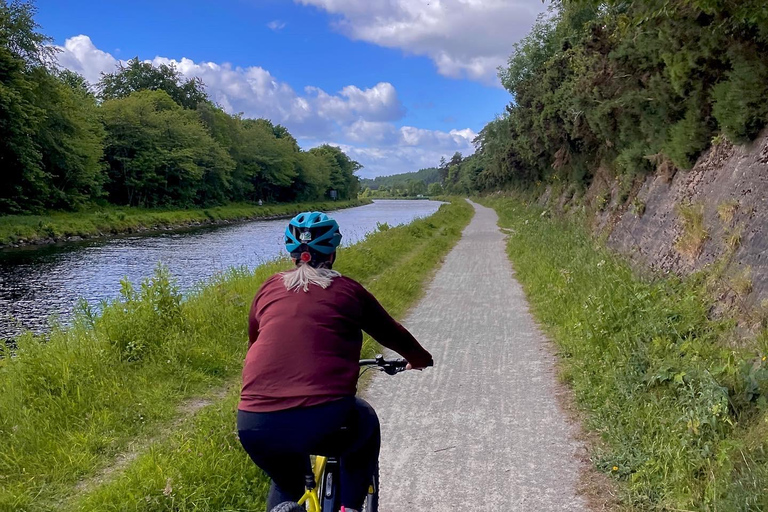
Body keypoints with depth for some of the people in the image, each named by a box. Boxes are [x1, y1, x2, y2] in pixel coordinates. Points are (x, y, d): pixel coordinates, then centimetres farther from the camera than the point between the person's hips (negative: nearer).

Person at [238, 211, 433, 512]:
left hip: (255, 426, 3)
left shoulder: (269, 288, 16)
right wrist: (420, 359, 45)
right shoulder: (348, 290, 10)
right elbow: (393, 335, 24)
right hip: (325, 420, -3)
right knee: (366, 424, 32)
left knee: (286, 485, 34)